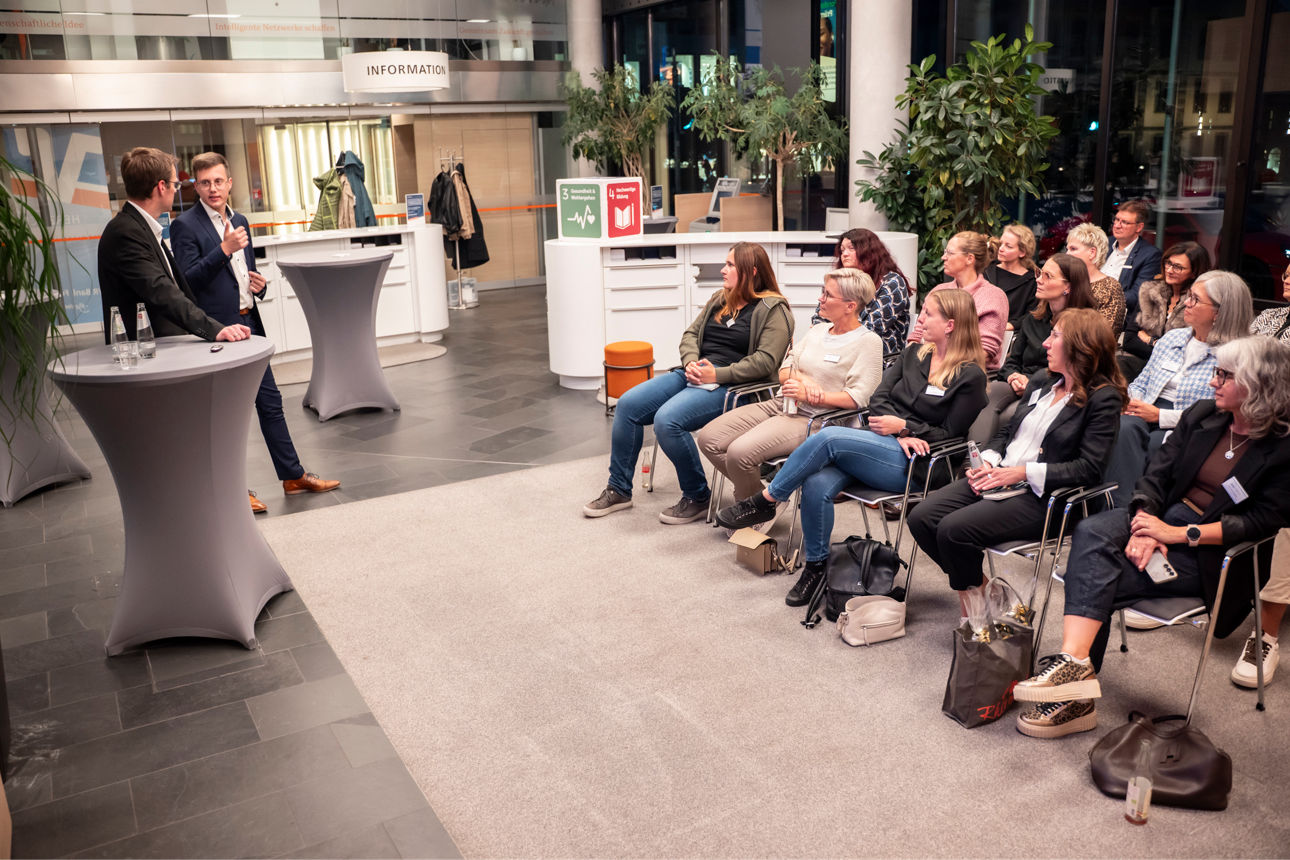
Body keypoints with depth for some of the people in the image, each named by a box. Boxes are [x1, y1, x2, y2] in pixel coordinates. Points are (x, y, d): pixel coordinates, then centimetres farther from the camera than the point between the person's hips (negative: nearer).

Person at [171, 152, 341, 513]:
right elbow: (188, 280, -16)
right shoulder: (185, 225, -9)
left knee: (270, 401, 12)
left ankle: (293, 475, 21)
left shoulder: (239, 221, 14)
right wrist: (224, 250, -25)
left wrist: (258, 283, 3)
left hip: (248, 323, 7)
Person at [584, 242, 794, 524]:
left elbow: (766, 361, -15)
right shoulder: (720, 299, 19)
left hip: (730, 385, -8)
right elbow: (690, 334, 19)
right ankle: (618, 490, 5)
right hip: (694, 374, 8)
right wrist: (691, 363, -3)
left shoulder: (774, 310, -5)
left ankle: (698, 498, -10)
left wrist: (717, 374, -19)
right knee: (627, 404, -7)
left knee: (667, 420, -30)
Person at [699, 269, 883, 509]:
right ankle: (758, 490, 7)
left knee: (739, 452, -29)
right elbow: (783, 373, 14)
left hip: (810, 418, -8)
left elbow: (858, 397, -13)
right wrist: (802, 379, -8)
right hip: (779, 405, 8)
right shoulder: (818, 330, 19)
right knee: (709, 438, -7)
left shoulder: (868, 342, -3)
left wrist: (812, 397, -18)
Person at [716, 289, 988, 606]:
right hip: (883, 443, 6)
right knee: (817, 484, -24)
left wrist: (904, 427, -12)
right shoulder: (914, 353, 15)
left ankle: (765, 501, -13)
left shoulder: (970, 376, -2)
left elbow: (949, 434, -3)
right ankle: (816, 567, -5)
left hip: (911, 462, -6)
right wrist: (900, 434, -9)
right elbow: (878, 398, 8)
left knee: (828, 436, -29)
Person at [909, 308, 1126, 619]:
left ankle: (974, 593, 3)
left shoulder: (1103, 398, -5)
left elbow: (1089, 468, -13)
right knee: (921, 517, -12)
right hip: (996, 478, 8)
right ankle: (978, 586, 7)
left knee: (954, 530, -27)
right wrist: (987, 460, 1)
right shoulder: (1042, 384, 17)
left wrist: (1024, 472, -18)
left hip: (1040, 496, -7)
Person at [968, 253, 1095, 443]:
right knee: (990, 392, -30)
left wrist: (1031, 382, -17)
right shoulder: (1032, 319, 20)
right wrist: (1013, 377, -5)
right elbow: (1012, 361, 20)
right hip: (1021, 387, 5)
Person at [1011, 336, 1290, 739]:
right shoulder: (1202, 415, 8)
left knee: (1096, 577, -25)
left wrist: (1179, 534, -20)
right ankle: (1073, 665, -31)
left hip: (1211, 554, -5)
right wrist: (1143, 528, -14)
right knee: (1091, 532, -27)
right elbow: (1157, 474, 3)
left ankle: (1075, 686, -20)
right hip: (1165, 516, 5)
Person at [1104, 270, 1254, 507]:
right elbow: (1141, 382, 23)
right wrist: (1131, 399, 0)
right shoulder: (1172, 338, 19)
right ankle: (1122, 508, -34)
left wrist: (1160, 415, -14)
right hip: (1147, 418, 4)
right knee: (1124, 427, -31)